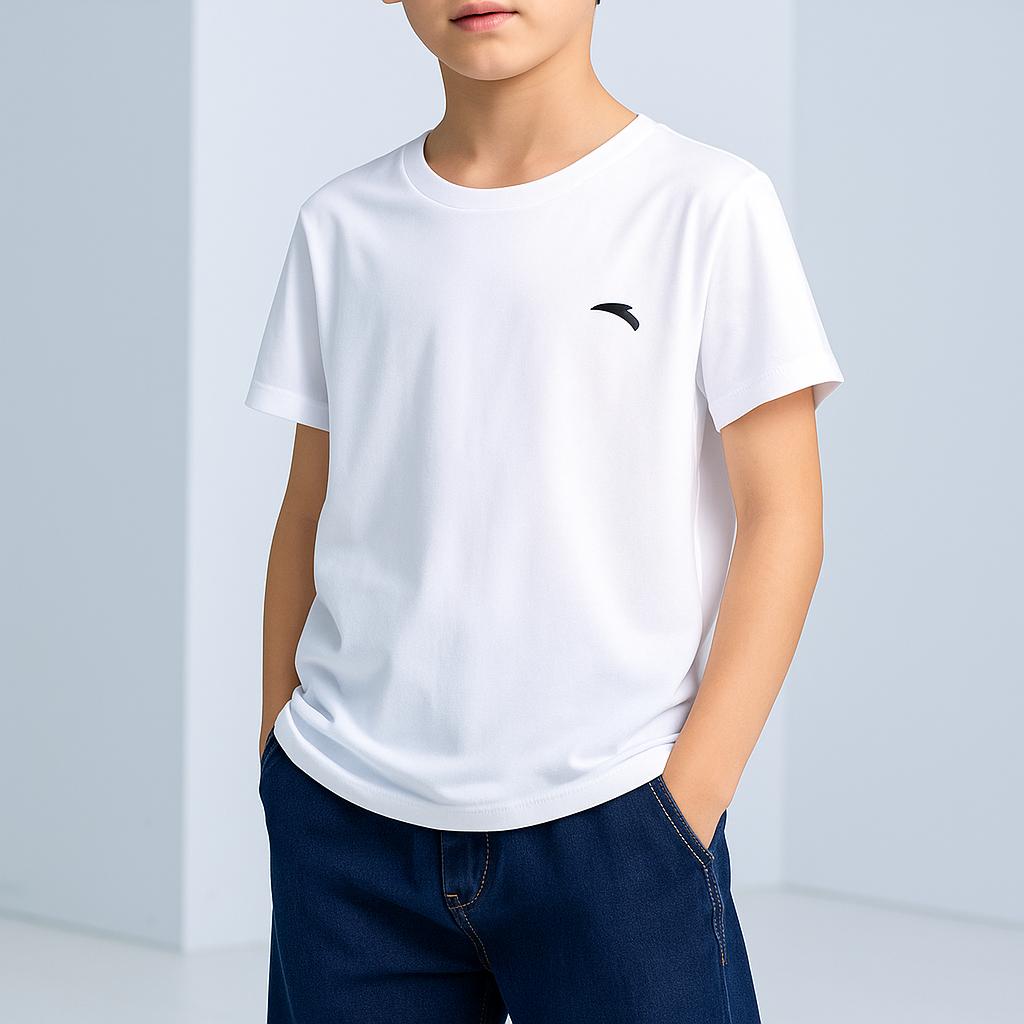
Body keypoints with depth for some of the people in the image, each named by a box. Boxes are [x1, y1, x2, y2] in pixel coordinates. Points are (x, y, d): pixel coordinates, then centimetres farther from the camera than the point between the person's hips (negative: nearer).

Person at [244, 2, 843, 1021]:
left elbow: (779, 518, -4)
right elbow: (310, 514, 13)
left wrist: (686, 803, -8)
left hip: (609, 820, -3)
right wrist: (279, 760, 9)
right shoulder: (344, 226, 8)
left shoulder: (709, 207, -3)